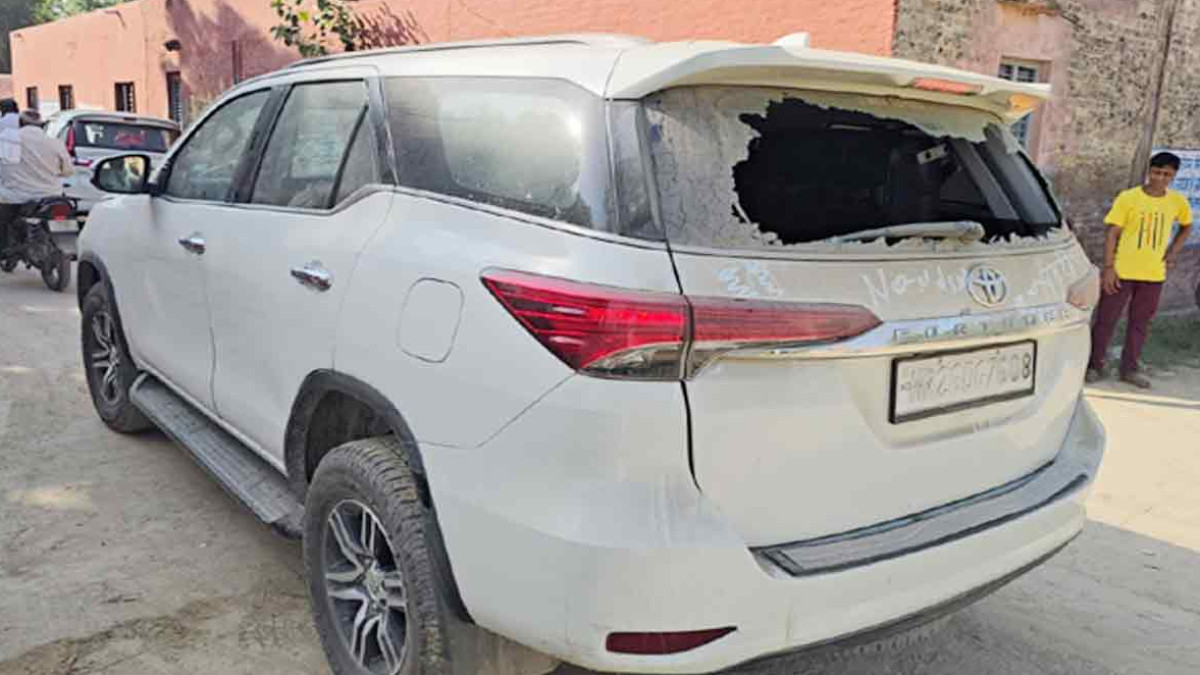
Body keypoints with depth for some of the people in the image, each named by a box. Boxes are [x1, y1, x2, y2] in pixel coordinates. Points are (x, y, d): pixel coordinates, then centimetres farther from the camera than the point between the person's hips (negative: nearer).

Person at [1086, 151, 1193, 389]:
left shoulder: (1178, 202, 1)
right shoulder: (1128, 198, -9)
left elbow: (1186, 227, 20)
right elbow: (1113, 233, -8)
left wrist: (1173, 252, 6)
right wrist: (1109, 267, -13)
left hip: (1154, 274, 3)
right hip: (1122, 271, -3)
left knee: (1140, 323, 10)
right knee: (1106, 319, 2)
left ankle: (1130, 368, 22)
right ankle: (1095, 365, 14)